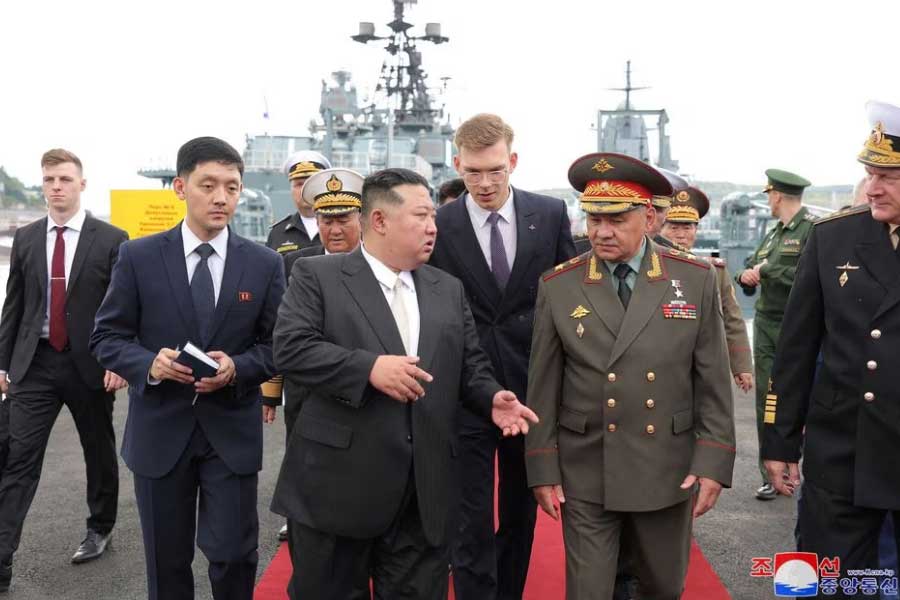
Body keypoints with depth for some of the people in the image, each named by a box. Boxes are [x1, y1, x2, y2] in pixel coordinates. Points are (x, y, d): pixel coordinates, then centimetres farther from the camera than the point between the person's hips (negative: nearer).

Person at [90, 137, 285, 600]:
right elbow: (107, 337, 1)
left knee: (233, 555, 4)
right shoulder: (138, 257, -2)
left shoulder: (265, 264, -1)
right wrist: (149, 364, -19)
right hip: (160, 431, 0)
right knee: (166, 562, 14)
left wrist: (238, 369, -18)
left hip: (232, 432, 0)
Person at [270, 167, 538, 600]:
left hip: (423, 492, 4)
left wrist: (491, 399, -6)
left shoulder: (448, 289, 15)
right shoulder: (317, 275, -1)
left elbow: (469, 365, 15)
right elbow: (290, 347, -12)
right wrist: (369, 367, -22)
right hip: (339, 482, -4)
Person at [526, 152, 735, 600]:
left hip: (668, 471, 1)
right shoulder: (558, 286, -4)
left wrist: (713, 462, -6)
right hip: (586, 474, -1)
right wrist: (543, 469, -1)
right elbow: (543, 387, -1)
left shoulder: (696, 279, -3)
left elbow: (713, 380, 0)